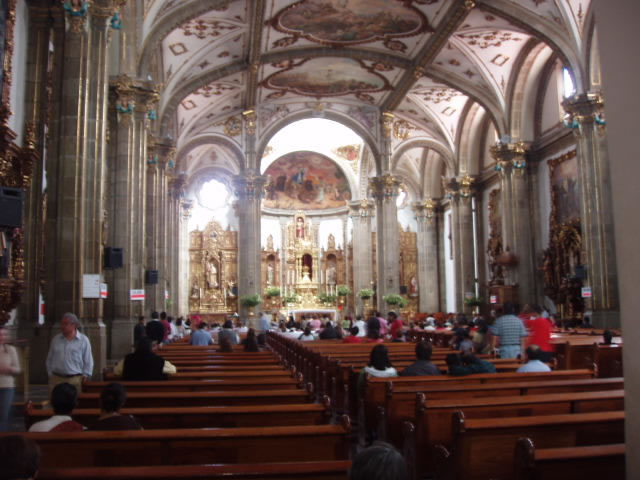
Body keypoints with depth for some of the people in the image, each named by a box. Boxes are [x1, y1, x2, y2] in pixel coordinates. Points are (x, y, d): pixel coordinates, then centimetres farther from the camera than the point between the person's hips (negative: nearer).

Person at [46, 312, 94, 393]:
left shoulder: (83, 340, 3)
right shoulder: (55, 339, 11)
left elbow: (88, 361, 5)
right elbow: (49, 359, 17)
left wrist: (85, 376, -1)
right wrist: (50, 374, 10)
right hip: (56, 379, 3)